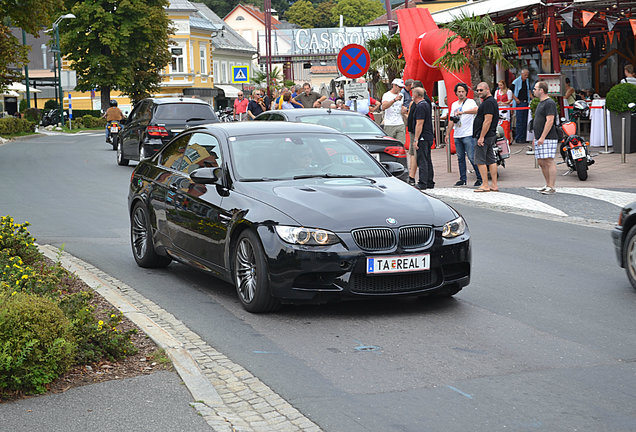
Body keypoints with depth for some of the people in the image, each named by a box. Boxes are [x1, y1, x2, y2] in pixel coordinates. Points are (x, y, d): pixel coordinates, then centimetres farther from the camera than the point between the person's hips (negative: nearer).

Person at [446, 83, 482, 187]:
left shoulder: (470, 102, -3)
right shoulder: (454, 104, 18)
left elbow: (476, 110, -25)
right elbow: (451, 120, 22)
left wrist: (462, 112, -35)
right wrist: (448, 134, 19)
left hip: (468, 135, -7)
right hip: (457, 135, 7)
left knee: (472, 157, -10)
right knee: (460, 158, 8)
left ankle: (480, 178, -2)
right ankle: (463, 179, 14)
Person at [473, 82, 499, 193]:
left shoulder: (488, 102, -16)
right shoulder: (492, 101, 18)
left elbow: (487, 121, -22)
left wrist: (481, 137, -22)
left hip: (484, 136, -10)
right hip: (491, 136, 10)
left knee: (480, 160, -7)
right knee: (491, 160, 9)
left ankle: (485, 185, -7)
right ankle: (494, 185, 10)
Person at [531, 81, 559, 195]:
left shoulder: (549, 103, -12)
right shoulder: (541, 103, 20)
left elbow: (550, 121, -19)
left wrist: (542, 137, -23)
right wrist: (536, 137, 22)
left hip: (548, 138, -10)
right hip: (539, 139, 10)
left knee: (549, 161, -11)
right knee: (541, 162, 10)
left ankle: (551, 187, -11)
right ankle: (548, 184, 17)